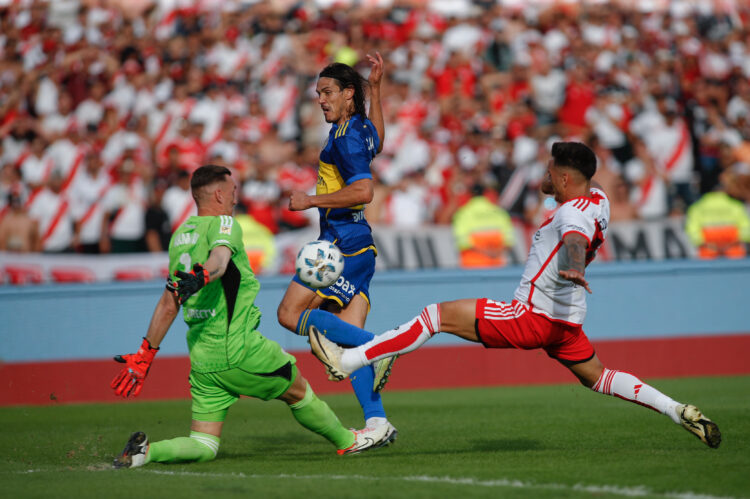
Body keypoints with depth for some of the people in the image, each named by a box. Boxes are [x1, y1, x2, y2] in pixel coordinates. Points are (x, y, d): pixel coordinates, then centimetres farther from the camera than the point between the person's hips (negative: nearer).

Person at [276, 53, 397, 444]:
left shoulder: (347, 136, -13)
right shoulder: (362, 128, 15)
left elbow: (363, 191, -24)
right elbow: (377, 144, 41)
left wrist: (311, 201, -18)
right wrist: (376, 88, 39)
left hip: (344, 242, -10)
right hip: (358, 246, 10)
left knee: (290, 313, -10)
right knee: (349, 337, 2)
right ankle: (376, 420, -7)